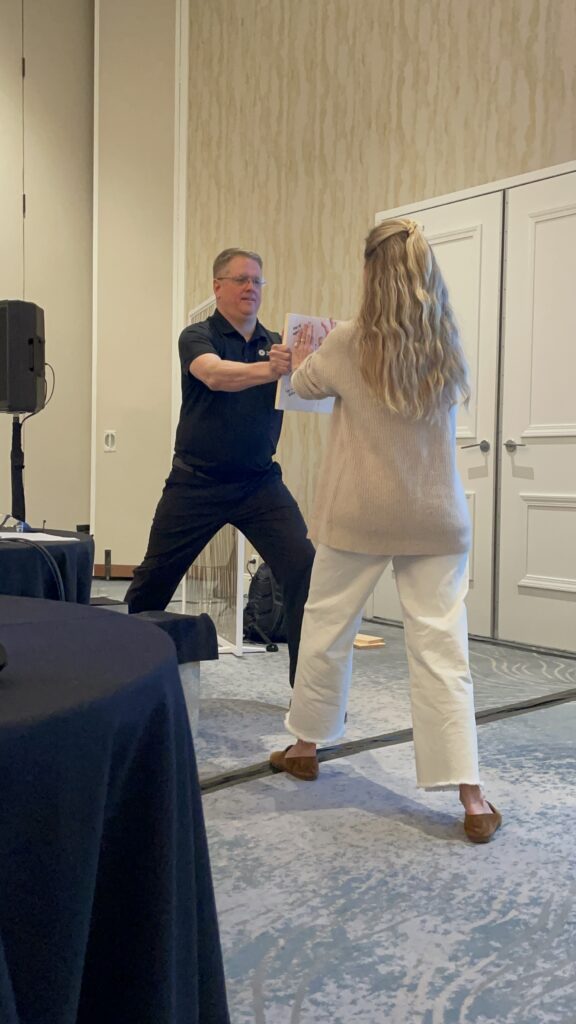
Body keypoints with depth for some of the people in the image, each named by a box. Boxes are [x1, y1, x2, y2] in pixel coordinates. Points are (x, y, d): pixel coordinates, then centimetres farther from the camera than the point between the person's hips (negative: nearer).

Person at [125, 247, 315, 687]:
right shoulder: (197, 337, -4)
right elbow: (215, 375, -27)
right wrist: (269, 369, -46)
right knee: (155, 577, 9)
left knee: (304, 566, -13)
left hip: (260, 482, 3)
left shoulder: (278, 344, 7)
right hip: (196, 482, -2)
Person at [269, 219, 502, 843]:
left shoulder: (349, 343, -8)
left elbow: (304, 386, 9)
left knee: (326, 628, 16)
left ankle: (306, 746, 32)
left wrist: (301, 361, 34)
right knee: (441, 646, 1)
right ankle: (471, 797, 0)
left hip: (358, 516, -2)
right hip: (435, 519, 2)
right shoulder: (447, 348, 0)